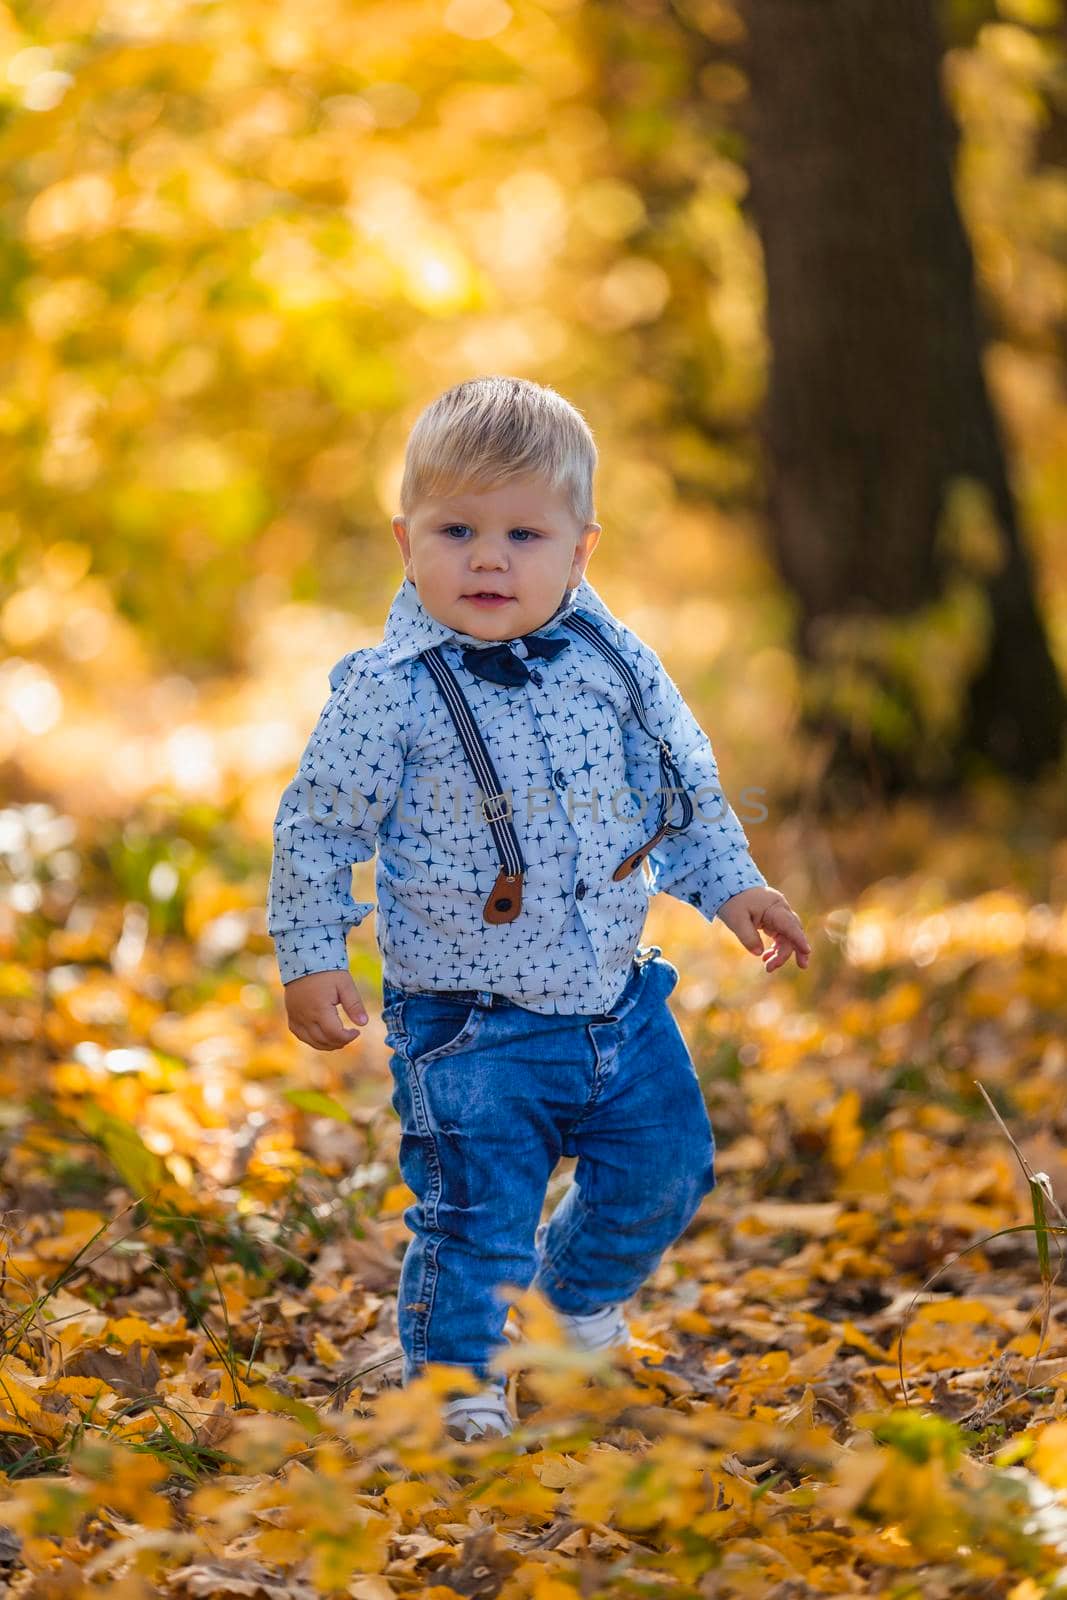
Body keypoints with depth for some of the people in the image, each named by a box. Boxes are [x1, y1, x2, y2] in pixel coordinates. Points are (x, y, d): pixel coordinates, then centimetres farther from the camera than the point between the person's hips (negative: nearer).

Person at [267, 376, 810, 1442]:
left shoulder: (614, 662, -2)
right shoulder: (389, 692, -15)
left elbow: (685, 785, 14)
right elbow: (317, 827, -6)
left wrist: (730, 883, 11)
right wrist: (311, 959, -7)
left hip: (616, 996, 5)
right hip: (466, 1023, -5)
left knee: (664, 1169, 16)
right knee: (475, 1214, -5)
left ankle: (579, 1295, 44)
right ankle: (455, 1376, 17)